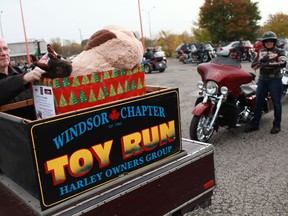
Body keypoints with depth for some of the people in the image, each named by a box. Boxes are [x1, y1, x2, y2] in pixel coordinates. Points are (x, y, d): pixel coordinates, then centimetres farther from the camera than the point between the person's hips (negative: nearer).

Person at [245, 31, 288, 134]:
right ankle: (255, 124, 16)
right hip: (262, 80, 4)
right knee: (258, 102, 7)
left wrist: (268, 64, -27)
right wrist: (261, 61, -13)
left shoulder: (279, 51, -1)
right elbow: (253, 65, 7)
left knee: (276, 103, 3)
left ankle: (277, 125, 15)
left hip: (275, 80, -4)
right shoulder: (261, 52, 13)